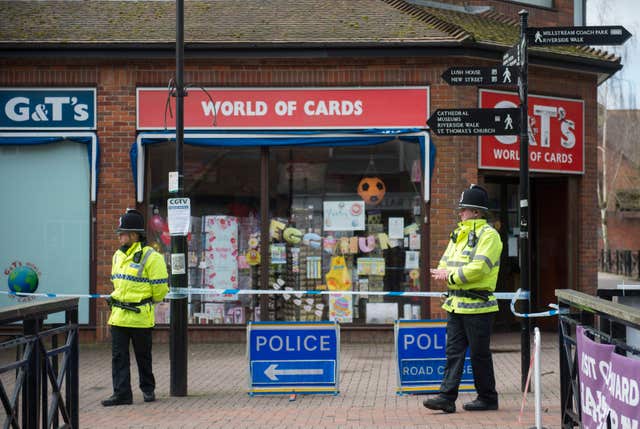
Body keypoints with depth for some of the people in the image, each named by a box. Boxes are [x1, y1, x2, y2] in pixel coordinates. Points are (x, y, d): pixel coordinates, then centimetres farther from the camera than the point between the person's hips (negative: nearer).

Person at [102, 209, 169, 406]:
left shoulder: (150, 257, -13)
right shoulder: (118, 255, 10)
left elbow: (160, 288, -8)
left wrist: (147, 302, 4)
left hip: (140, 316, -6)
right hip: (118, 315, 6)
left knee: (143, 356, 9)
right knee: (118, 356, 2)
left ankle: (148, 389, 25)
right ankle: (121, 394, 5)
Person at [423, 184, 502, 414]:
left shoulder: (488, 235, -11)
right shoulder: (459, 233, 16)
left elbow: (479, 268, -21)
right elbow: (445, 262, 17)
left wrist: (451, 276, -16)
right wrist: (446, 273, -6)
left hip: (477, 305, -8)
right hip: (456, 303, 8)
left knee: (479, 354, 2)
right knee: (453, 351, 3)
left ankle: (488, 398, 14)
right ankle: (447, 397, 2)